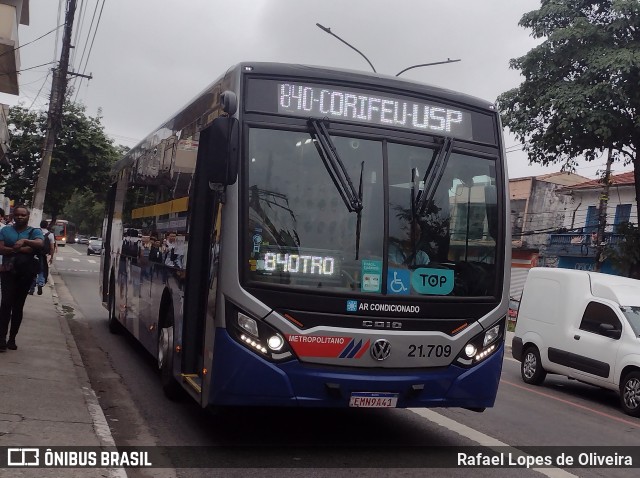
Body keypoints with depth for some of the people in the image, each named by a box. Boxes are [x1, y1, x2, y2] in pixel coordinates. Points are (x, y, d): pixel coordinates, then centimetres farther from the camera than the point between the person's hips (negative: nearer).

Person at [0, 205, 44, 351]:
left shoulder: (34, 231, 5)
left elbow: (40, 243, -17)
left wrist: (24, 241, -33)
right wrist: (20, 249, -15)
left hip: (26, 274, 1)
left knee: (18, 306, 5)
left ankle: (12, 338, 12)